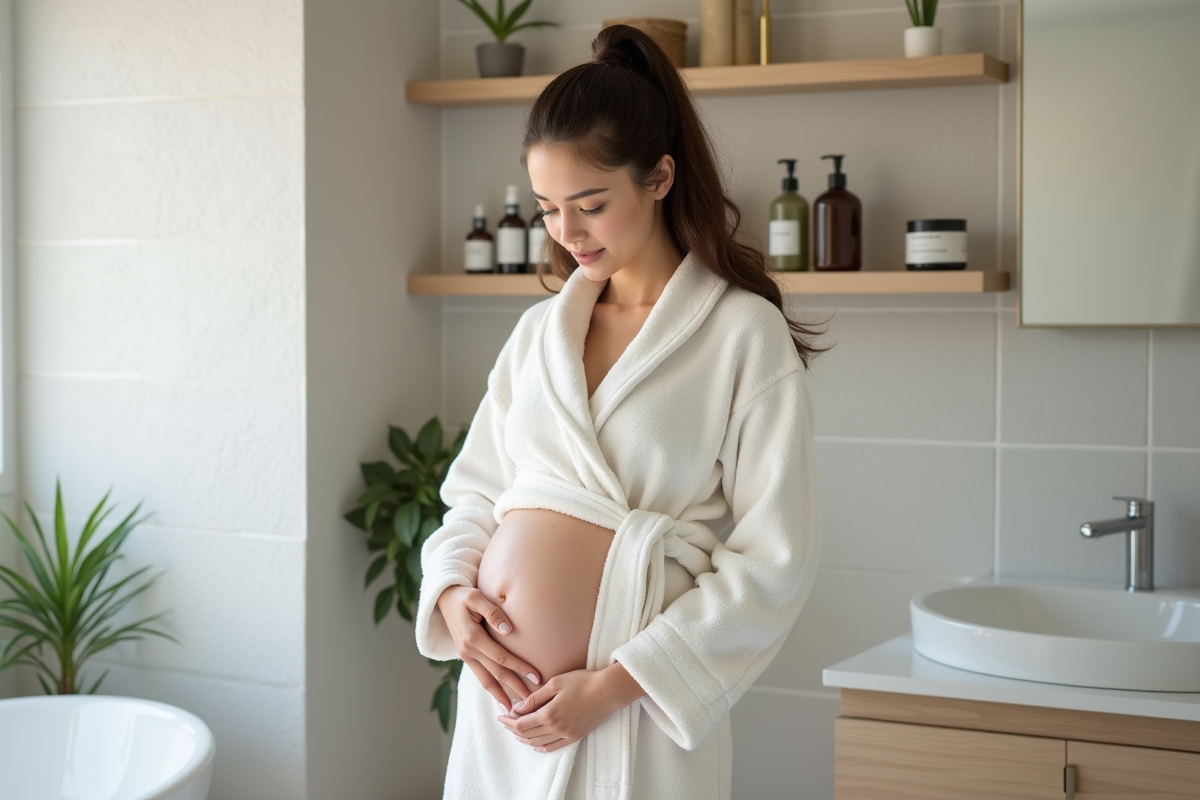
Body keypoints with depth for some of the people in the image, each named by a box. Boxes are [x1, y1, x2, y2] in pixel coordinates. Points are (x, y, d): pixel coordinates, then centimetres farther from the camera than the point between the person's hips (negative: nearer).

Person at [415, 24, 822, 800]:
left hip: (631, 699, -5)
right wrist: (451, 589, -4)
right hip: (500, 680, 5)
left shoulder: (744, 334, -7)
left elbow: (774, 559, -11)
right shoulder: (539, 329, 9)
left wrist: (615, 685, -15)